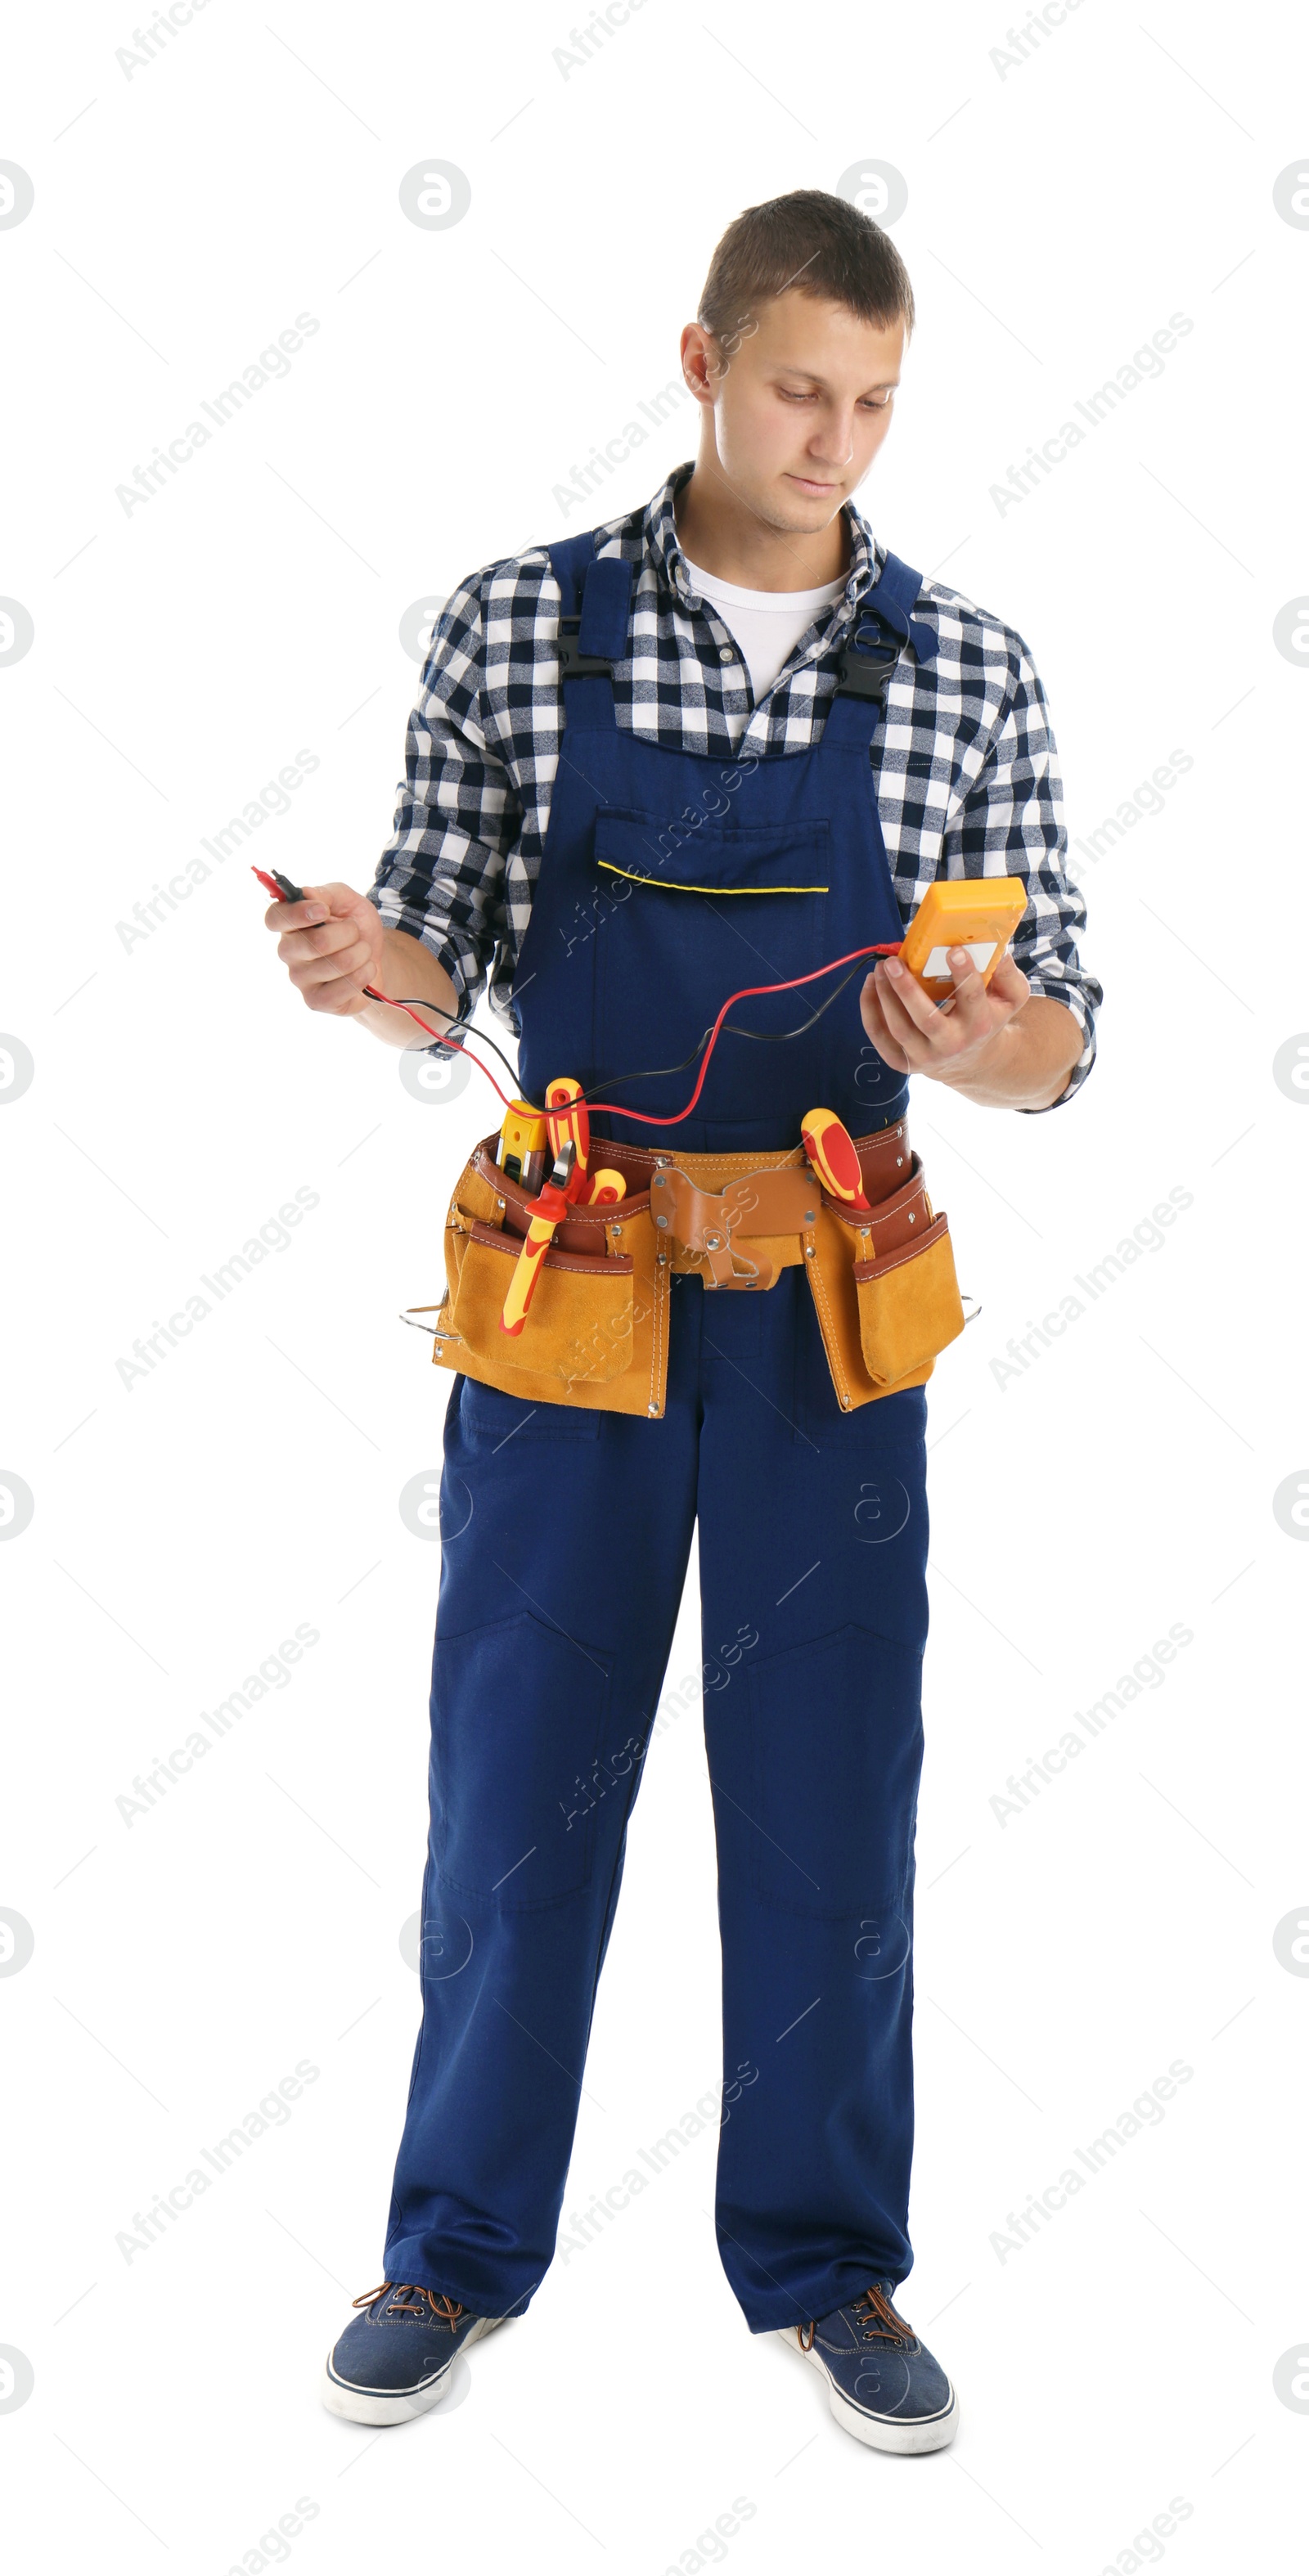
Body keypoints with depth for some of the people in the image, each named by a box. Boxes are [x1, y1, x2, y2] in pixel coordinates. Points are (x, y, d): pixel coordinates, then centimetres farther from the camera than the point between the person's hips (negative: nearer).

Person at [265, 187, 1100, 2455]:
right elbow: (447, 961, 3)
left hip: (827, 1298, 1)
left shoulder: (968, 671, 1)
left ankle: (824, 2261, 25)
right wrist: (362, 963, -20)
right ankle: (464, 2244, 25)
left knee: (828, 1784, 7)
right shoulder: (520, 627, 0)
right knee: (515, 1768, 7)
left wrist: (990, 1050, -21)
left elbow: (1057, 1039, 1)